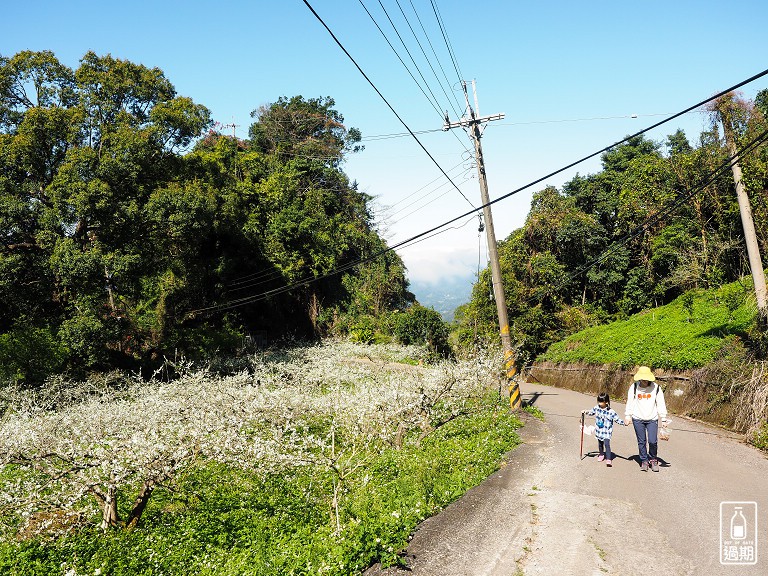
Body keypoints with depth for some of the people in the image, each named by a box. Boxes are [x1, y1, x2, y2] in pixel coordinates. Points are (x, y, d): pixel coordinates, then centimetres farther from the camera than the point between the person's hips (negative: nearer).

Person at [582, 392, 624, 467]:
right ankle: (601, 454, 42)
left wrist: (624, 423, -26)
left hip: (607, 432, -5)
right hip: (599, 431, 5)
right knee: (600, 444, 20)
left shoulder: (611, 411, -17)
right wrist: (586, 412, 4)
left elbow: (617, 419, -14)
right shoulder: (596, 408, -2)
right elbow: (591, 412, 18)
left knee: (607, 444, -17)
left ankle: (609, 459, -14)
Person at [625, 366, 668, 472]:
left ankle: (653, 459, 19)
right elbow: (630, 402, 8)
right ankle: (644, 461, 21)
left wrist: (663, 419, 3)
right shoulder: (634, 387, -1)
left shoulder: (656, 388, -3)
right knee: (641, 441, 5)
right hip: (638, 419, 1)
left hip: (652, 419, -1)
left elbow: (661, 404, 3)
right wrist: (628, 416, 5)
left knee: (653, 441, -6)